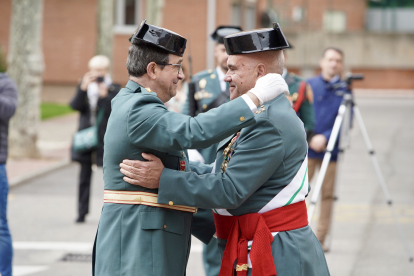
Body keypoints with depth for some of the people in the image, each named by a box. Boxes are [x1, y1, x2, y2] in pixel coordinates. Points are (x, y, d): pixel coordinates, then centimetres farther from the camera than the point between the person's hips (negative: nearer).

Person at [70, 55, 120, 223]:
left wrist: (104, 95, -21)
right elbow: (75, 106, -5)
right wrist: (83, 89, -18)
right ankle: (82, 212, 11)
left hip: (105, 138, -3)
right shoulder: (84, 86, 9)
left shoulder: (113, 89, 0)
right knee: (84, 176, 6)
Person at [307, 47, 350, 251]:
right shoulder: (308, 85, 5)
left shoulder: (344, 91, 4)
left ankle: (321, 238, 12)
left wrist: (325, 137, -16)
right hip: (306, 148, -1)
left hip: (331, 149, 1)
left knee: (327, 194, 4)